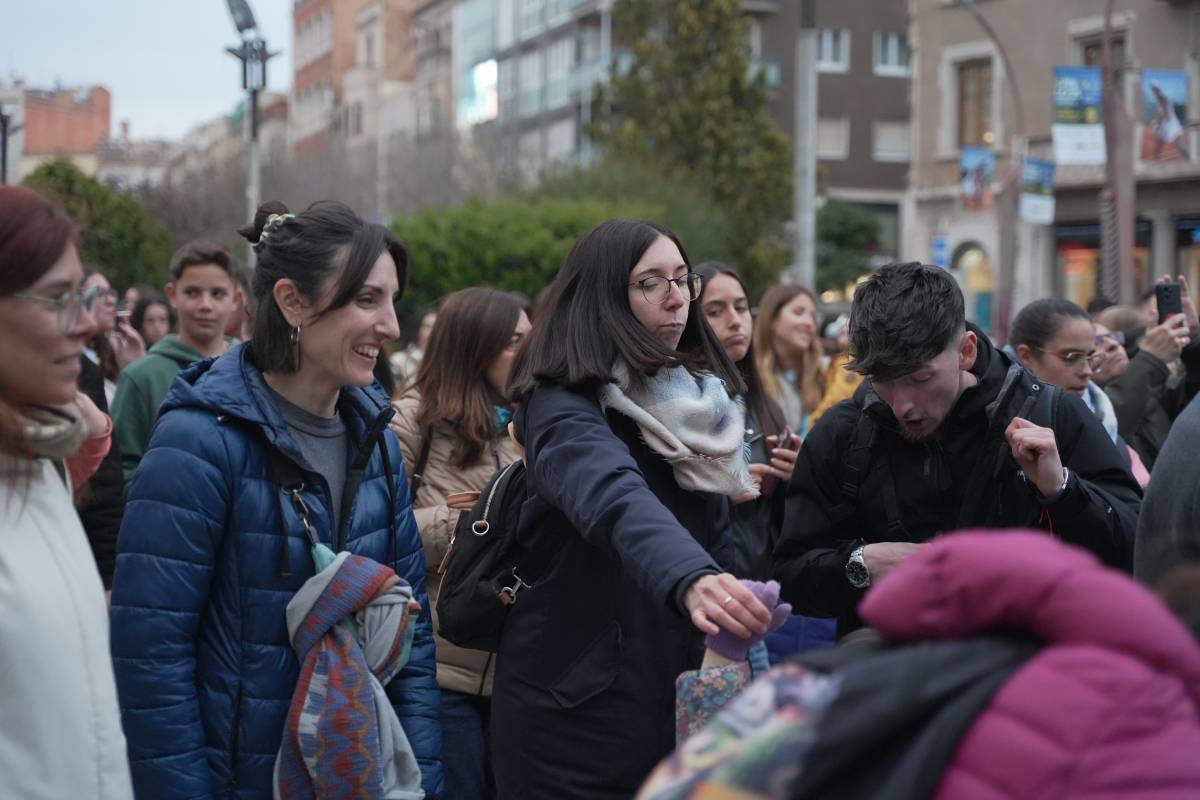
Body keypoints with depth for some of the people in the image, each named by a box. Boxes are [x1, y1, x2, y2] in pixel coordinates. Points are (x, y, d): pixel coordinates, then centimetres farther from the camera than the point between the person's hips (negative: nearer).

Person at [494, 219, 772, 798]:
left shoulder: (699, 399, 7)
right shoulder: (564, 408, -16)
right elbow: (618, 503, -36)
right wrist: (691, 581, -53)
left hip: (680, 700, 6)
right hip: (575, 712, -6)